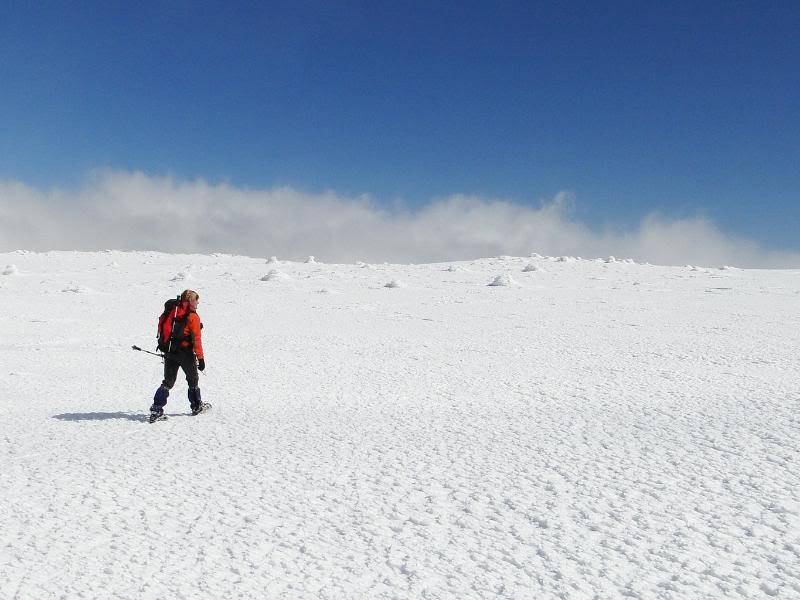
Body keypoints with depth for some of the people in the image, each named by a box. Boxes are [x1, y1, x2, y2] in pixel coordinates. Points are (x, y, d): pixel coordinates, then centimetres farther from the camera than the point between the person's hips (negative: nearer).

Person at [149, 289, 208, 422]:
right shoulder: (193, 317, -11)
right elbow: (196, 339, -13)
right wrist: (201, 358, -8)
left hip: (169, 352, 5)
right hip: (185, 353, -5)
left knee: (168, 382, 8)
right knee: (193, 379, 16)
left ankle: (156, 409, -4)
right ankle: (197, 406, 27)